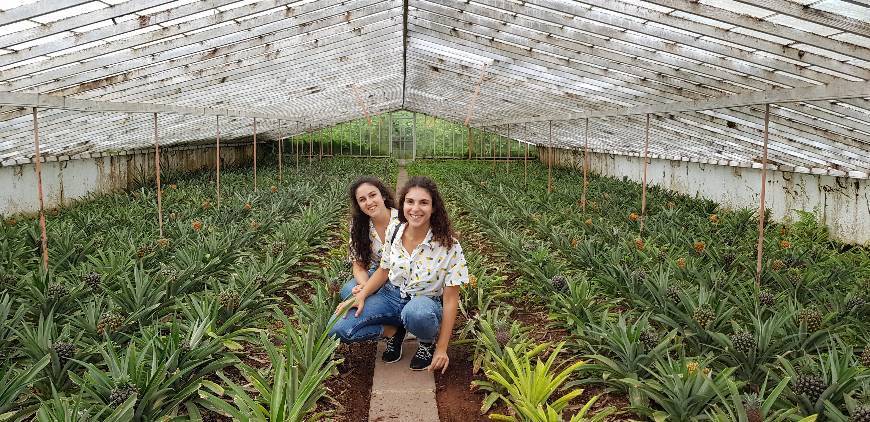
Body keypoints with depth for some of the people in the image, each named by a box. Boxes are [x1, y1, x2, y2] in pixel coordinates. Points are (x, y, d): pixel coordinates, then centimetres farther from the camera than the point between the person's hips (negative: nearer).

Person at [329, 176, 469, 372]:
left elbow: (450, 299, -15)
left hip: (425, 302, -4)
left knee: (415, 312, -42)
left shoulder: (448, 245, -19)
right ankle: (393, 331, 8)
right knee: (339, 328, -18)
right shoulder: (394, 232, -6)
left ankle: (429, 342, -6)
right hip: (391, 295, 4)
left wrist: (441, 348, -16)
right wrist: (362, 295, -9)